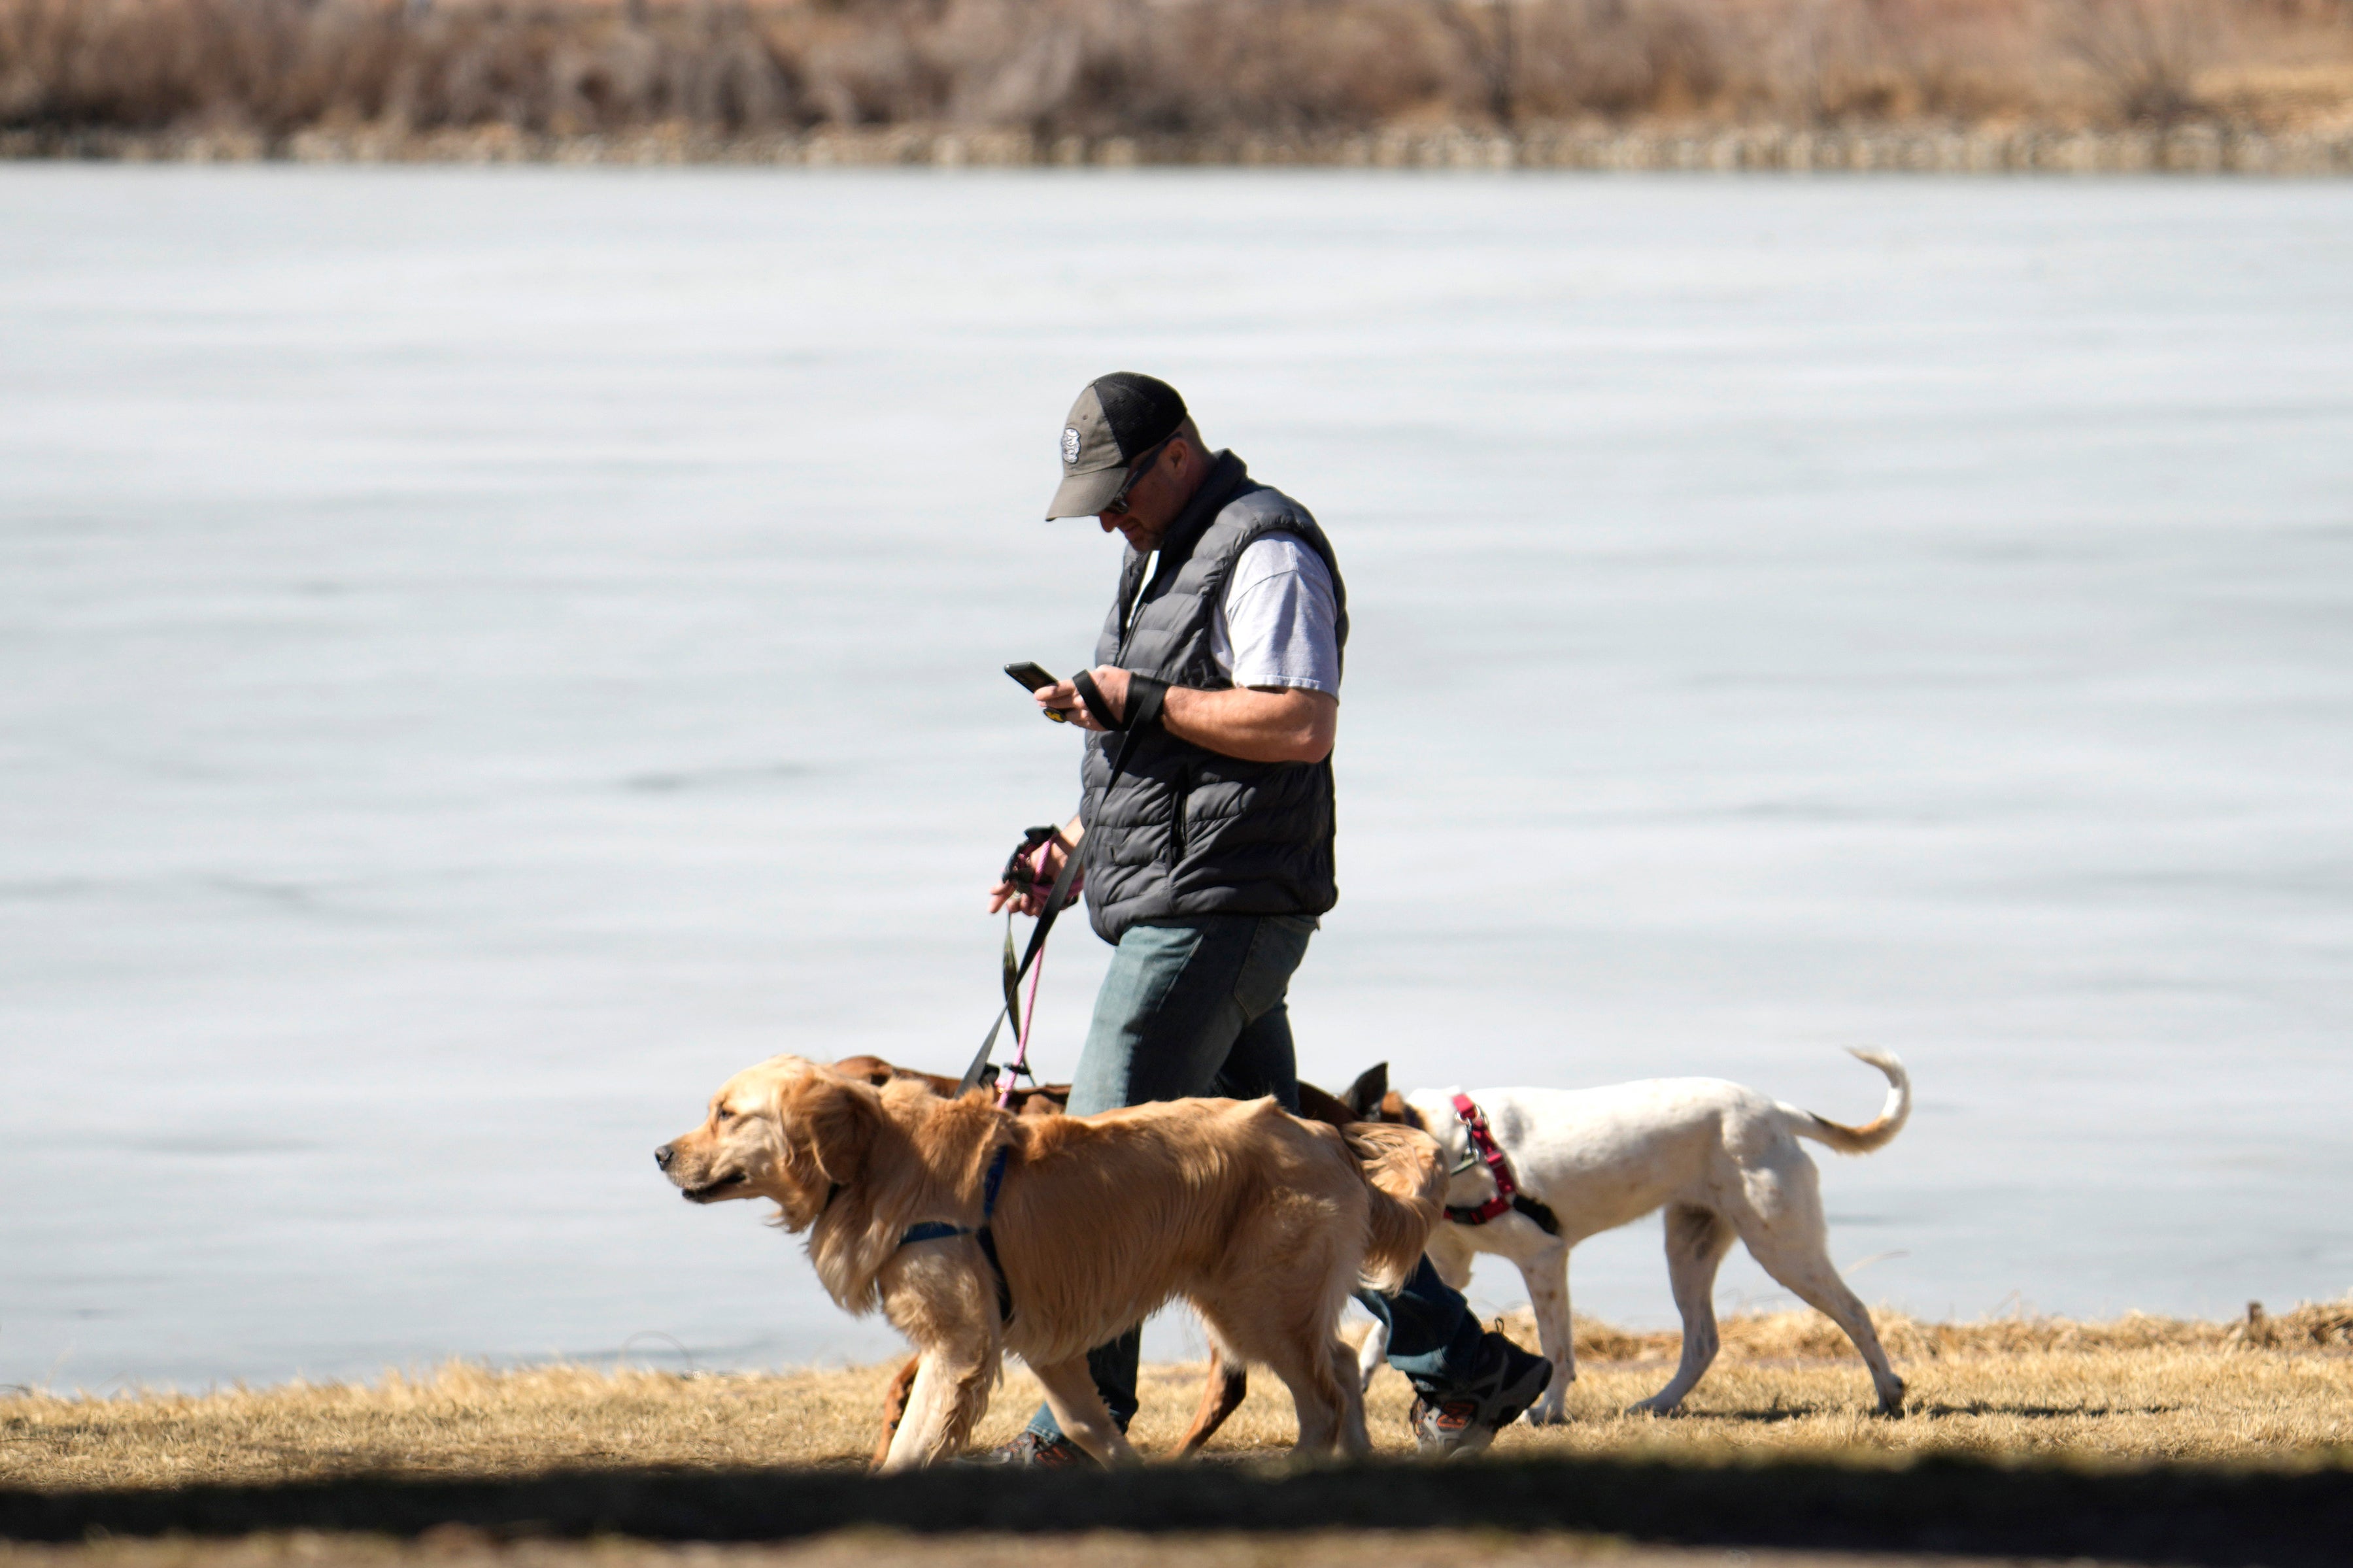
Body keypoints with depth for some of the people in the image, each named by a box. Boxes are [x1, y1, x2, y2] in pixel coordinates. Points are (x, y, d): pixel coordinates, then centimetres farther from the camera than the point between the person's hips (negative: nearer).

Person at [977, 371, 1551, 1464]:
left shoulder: (1265, 554, -12)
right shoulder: (1167, 556, 21)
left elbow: (1301, 725, -23)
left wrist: (1136, 699, -22)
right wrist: (1070, 848, 14)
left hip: (1217, 911, -11)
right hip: (1173, 908, 11)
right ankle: (1464, 1369, 13)